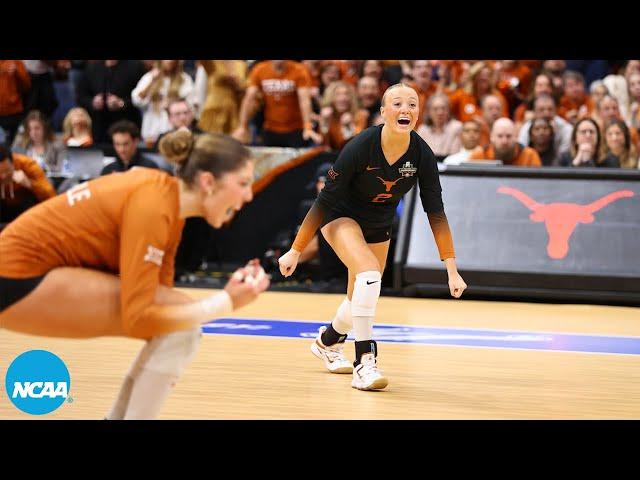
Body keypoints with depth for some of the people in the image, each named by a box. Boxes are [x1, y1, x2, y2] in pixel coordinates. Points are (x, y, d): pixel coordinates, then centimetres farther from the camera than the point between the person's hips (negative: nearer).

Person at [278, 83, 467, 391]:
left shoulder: (422, 154, -21)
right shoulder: (361, 147, -31)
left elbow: (435, 212, -14)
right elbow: (325, 200, -23)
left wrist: (452, 269, -18)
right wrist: (295, 251, -20)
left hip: (378, 225, 5)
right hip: (340, 216, -5)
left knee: (361, 299, 15)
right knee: (369, 272, -31)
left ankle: (327, 342, 49)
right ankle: (364, 364, -28)